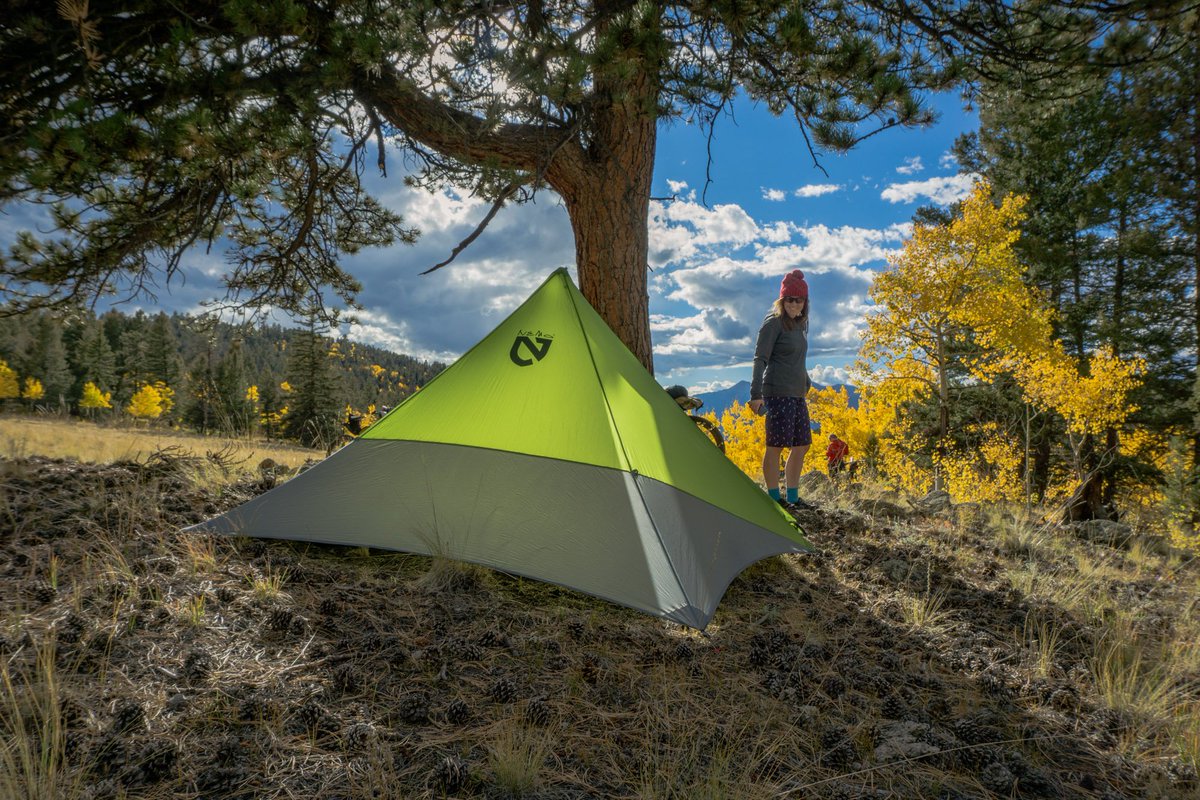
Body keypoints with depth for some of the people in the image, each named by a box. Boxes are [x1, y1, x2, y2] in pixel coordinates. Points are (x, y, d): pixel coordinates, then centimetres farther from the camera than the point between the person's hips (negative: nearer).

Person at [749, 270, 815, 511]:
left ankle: (792, 497, 20)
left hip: (797, 394, 9)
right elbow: (760, 359, -14)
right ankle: (774, 498, 2)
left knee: (802, 445, 11)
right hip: (778, 392, -9)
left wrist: (806, 385, 27)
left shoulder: (801, 323, 15)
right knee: (776, 445, -5)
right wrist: (756, 394, -21)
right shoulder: (774, 322, -9)